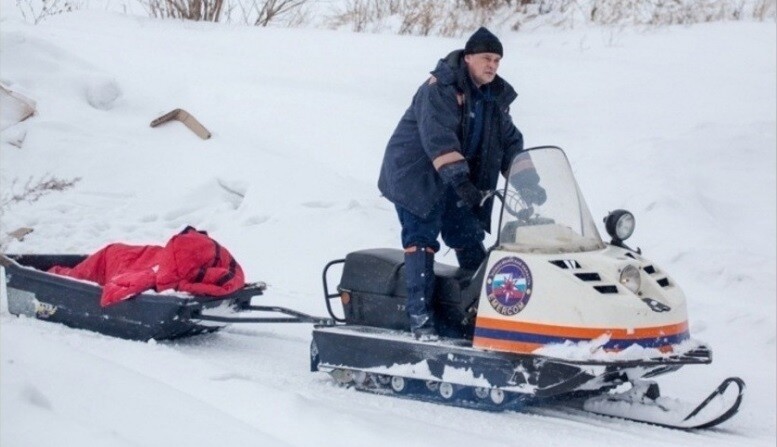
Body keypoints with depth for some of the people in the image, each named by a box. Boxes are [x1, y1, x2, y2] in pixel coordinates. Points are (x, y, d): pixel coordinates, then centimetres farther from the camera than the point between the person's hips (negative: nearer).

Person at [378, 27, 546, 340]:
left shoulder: (495, 97, 7)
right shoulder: (439, 88, -19)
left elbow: (510, 141, 9)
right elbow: (438, 137, -31)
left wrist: (527, 182, -5)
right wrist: (460, 180, -41)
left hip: (460, 180, 8)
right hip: (416, 175, -7)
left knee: (470, 239, 7)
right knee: (421, 239, -12)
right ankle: (420, 315, -14)